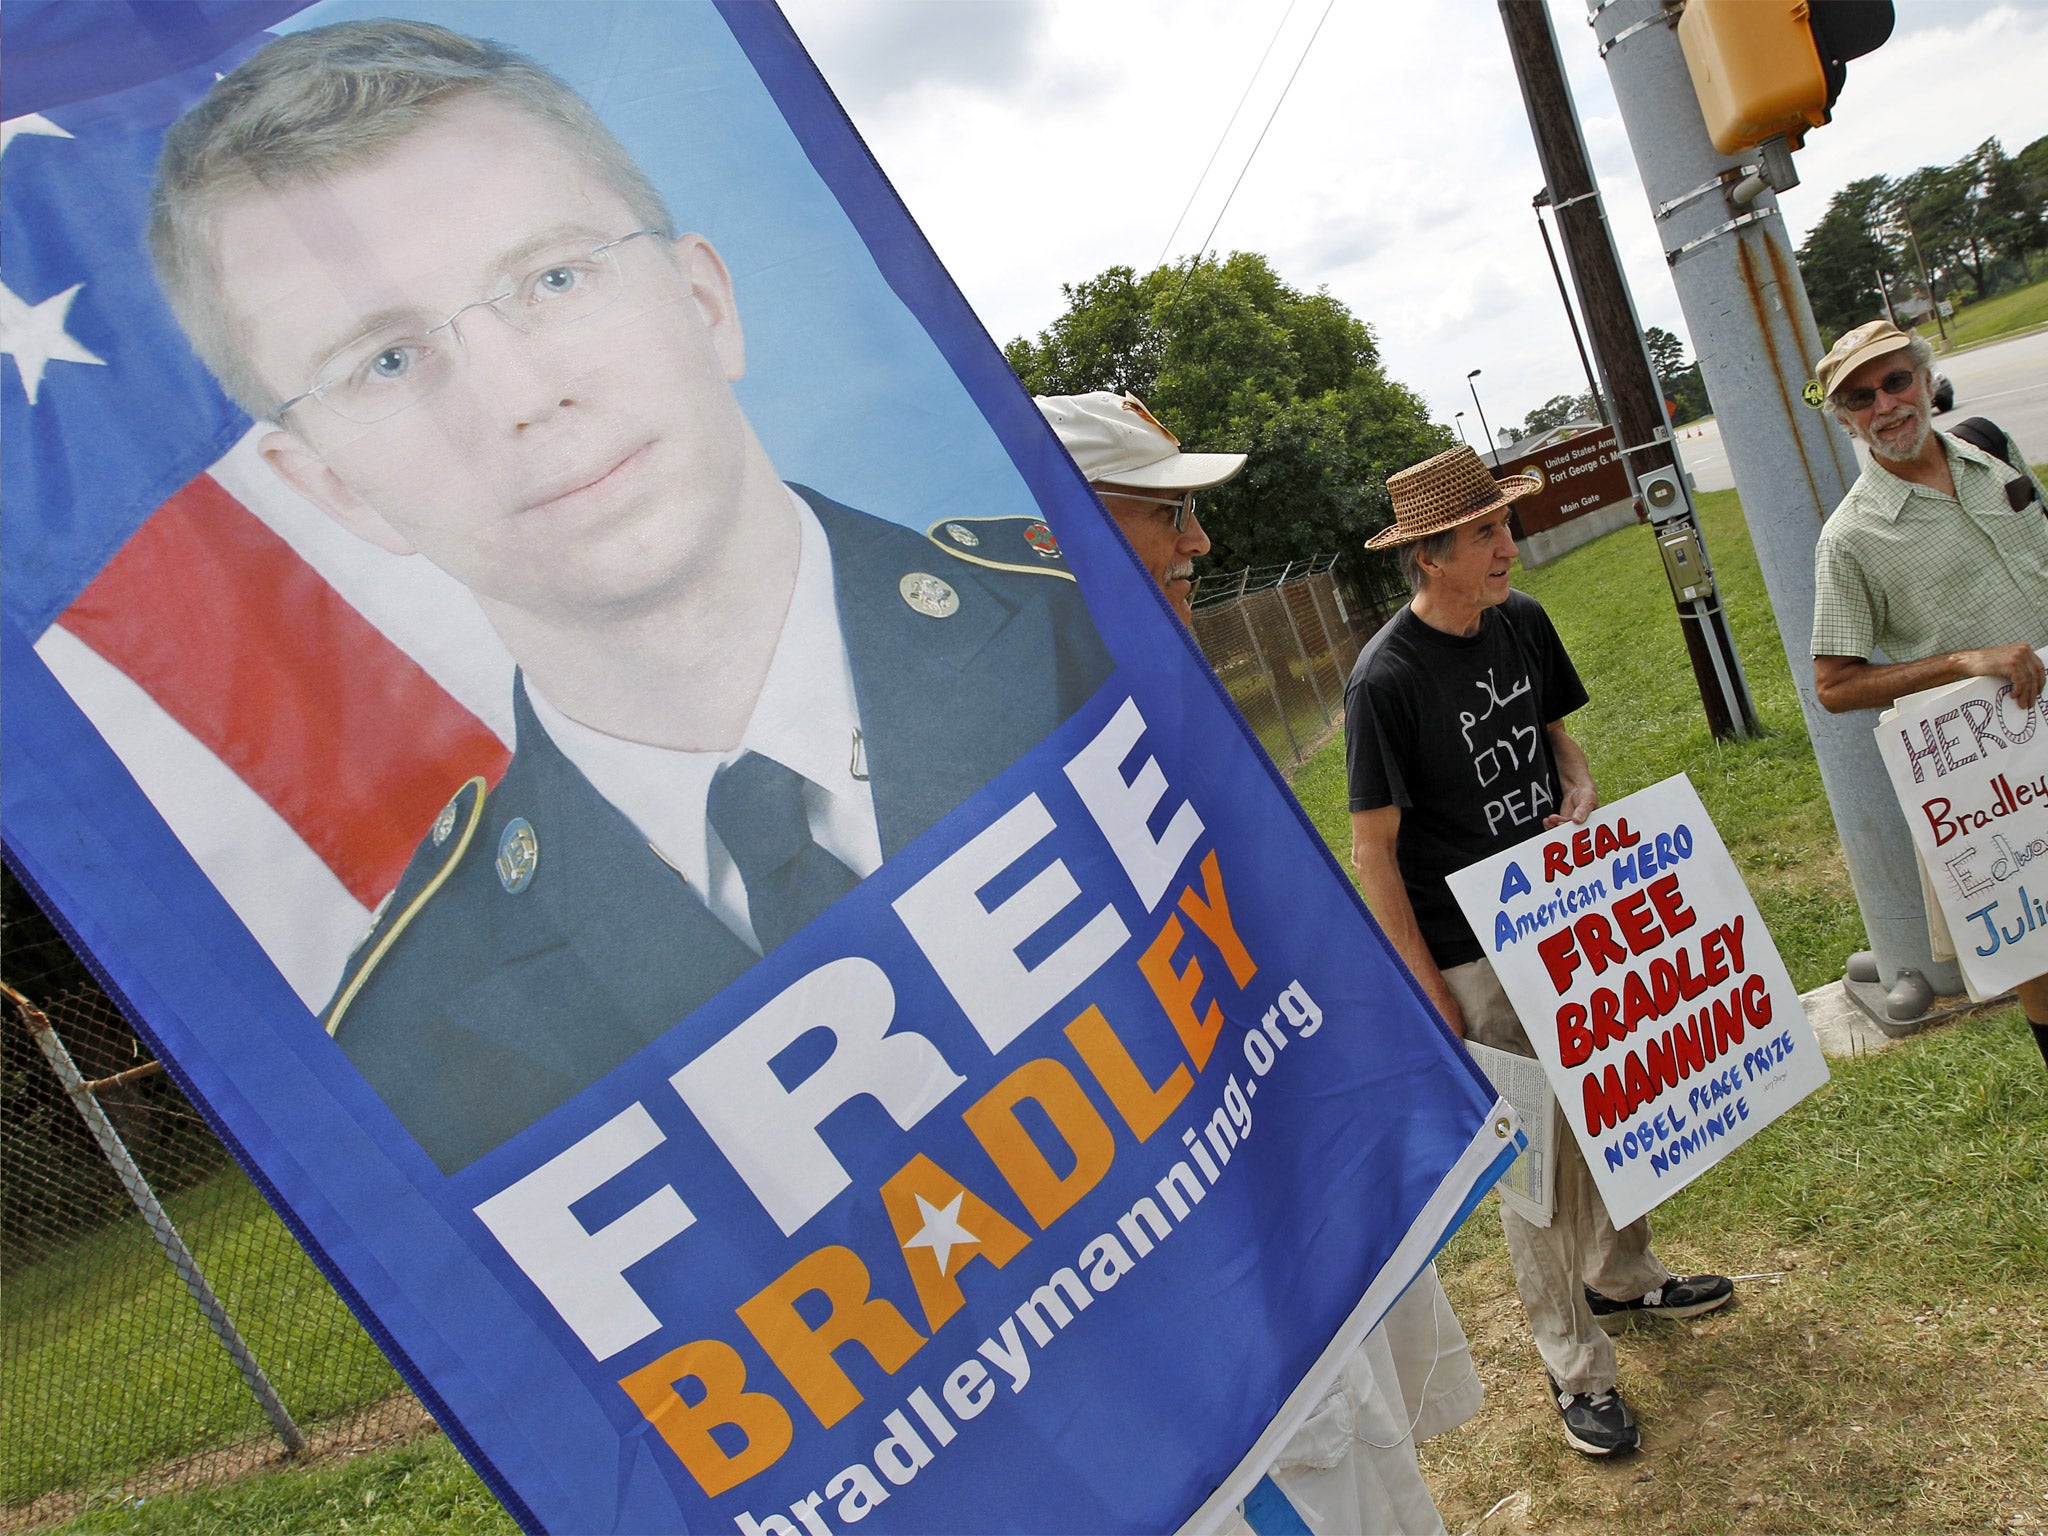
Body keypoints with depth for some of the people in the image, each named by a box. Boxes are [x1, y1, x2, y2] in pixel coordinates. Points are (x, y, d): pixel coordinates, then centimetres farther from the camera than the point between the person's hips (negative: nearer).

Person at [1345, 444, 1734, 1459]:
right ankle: (1576, 1368, 23)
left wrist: (1583, 794, -5)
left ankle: (1621, 1274, 47)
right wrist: (1430, 996, -16)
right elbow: (1374, 853, -18)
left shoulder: (1522, 621, -1)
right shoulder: (1386, 680, -22)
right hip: (1475, 957, -7)